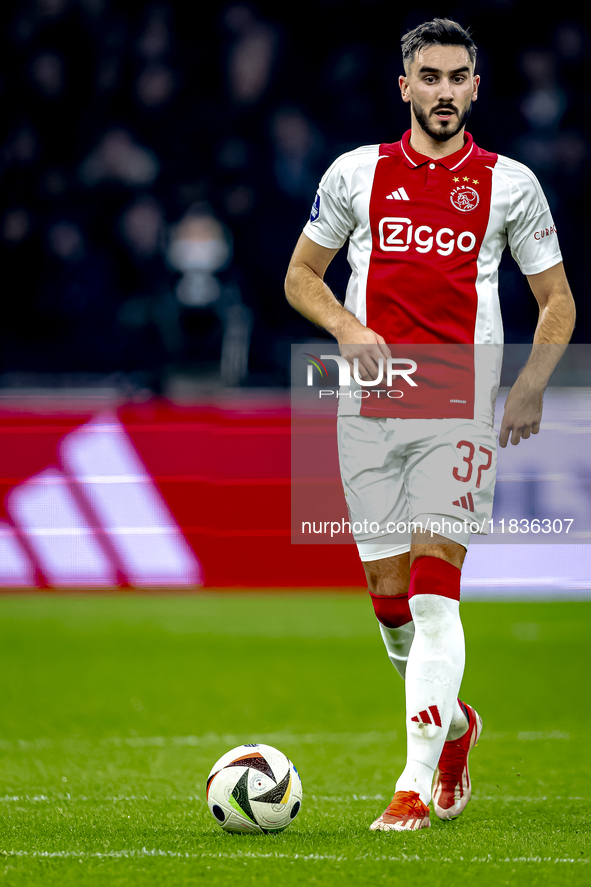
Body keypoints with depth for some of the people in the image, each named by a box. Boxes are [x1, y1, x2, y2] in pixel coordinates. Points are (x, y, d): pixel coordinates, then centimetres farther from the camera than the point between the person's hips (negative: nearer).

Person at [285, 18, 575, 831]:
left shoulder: (510, 183, 4)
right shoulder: (357, 173, 6)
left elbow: (556, 298, 10)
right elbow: (301, 276, 15)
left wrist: (532, 387, -5)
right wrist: (346, 328, -5)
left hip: (460, 411, -2)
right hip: (372, 406, 2)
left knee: (435, 593, -13)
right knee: (390, 599, 5)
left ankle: (418, 783, -14)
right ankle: (453, 724, 33)